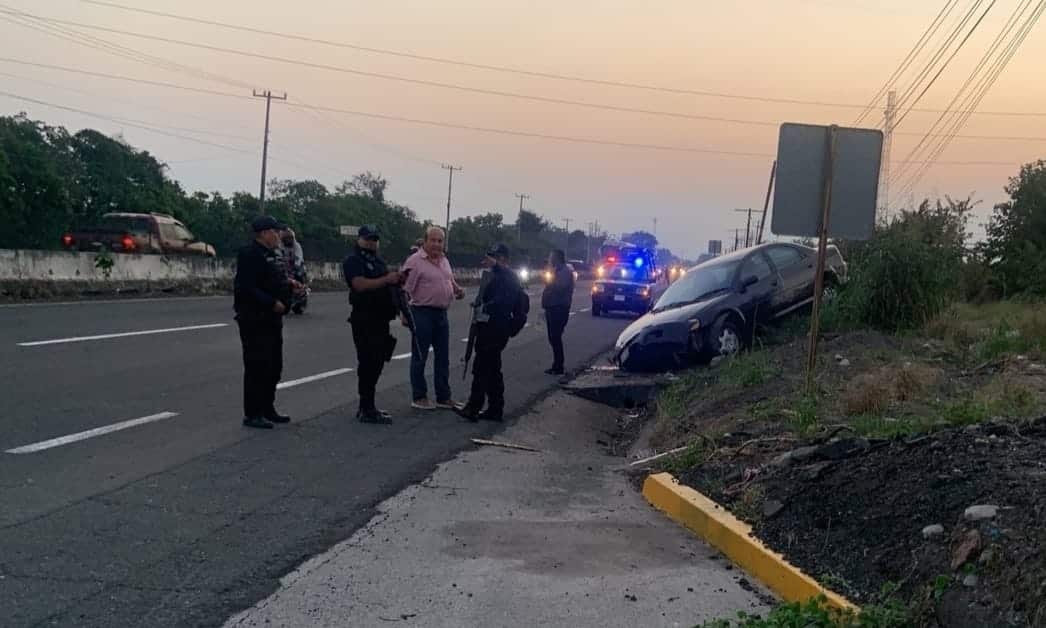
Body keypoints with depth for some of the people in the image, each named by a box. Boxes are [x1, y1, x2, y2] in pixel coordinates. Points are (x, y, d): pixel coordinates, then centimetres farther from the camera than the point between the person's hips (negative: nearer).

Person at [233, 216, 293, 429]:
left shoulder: (270, 255, 17)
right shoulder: (250, 254, -15)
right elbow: (247, 288, -23)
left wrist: (290, 285, 9)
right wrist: (273, 303, -23)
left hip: (271, 320, 10)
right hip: (255, 321, -10)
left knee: (274, 366, 14)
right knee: (258, 367, -6)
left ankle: (267, 409, 24)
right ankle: (252, 414, 0)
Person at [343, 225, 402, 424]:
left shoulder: (379, 262, 21)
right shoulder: (353, 261, -6)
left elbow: (386, 286, 27)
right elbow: (360, 285, -21)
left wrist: (396, 280, 6)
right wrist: (386, 279, -25)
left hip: (381, 319, 9)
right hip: (364, 319, -9)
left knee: (377, 363, 12)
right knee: (368, 363, -8)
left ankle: (366, 407, 21)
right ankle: (367, 410, -5)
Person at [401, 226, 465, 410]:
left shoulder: (444, 261, 13)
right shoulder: (415, 261, -11)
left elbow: (451, 281, 25)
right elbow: (405, 289, -15)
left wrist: (458, 290, 4)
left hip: (442, 313, 8)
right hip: (423, 312, -8)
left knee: (443, 357, 12)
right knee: (419, 357, 2)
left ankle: (443, 397, 21)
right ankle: (419, 397, 11)